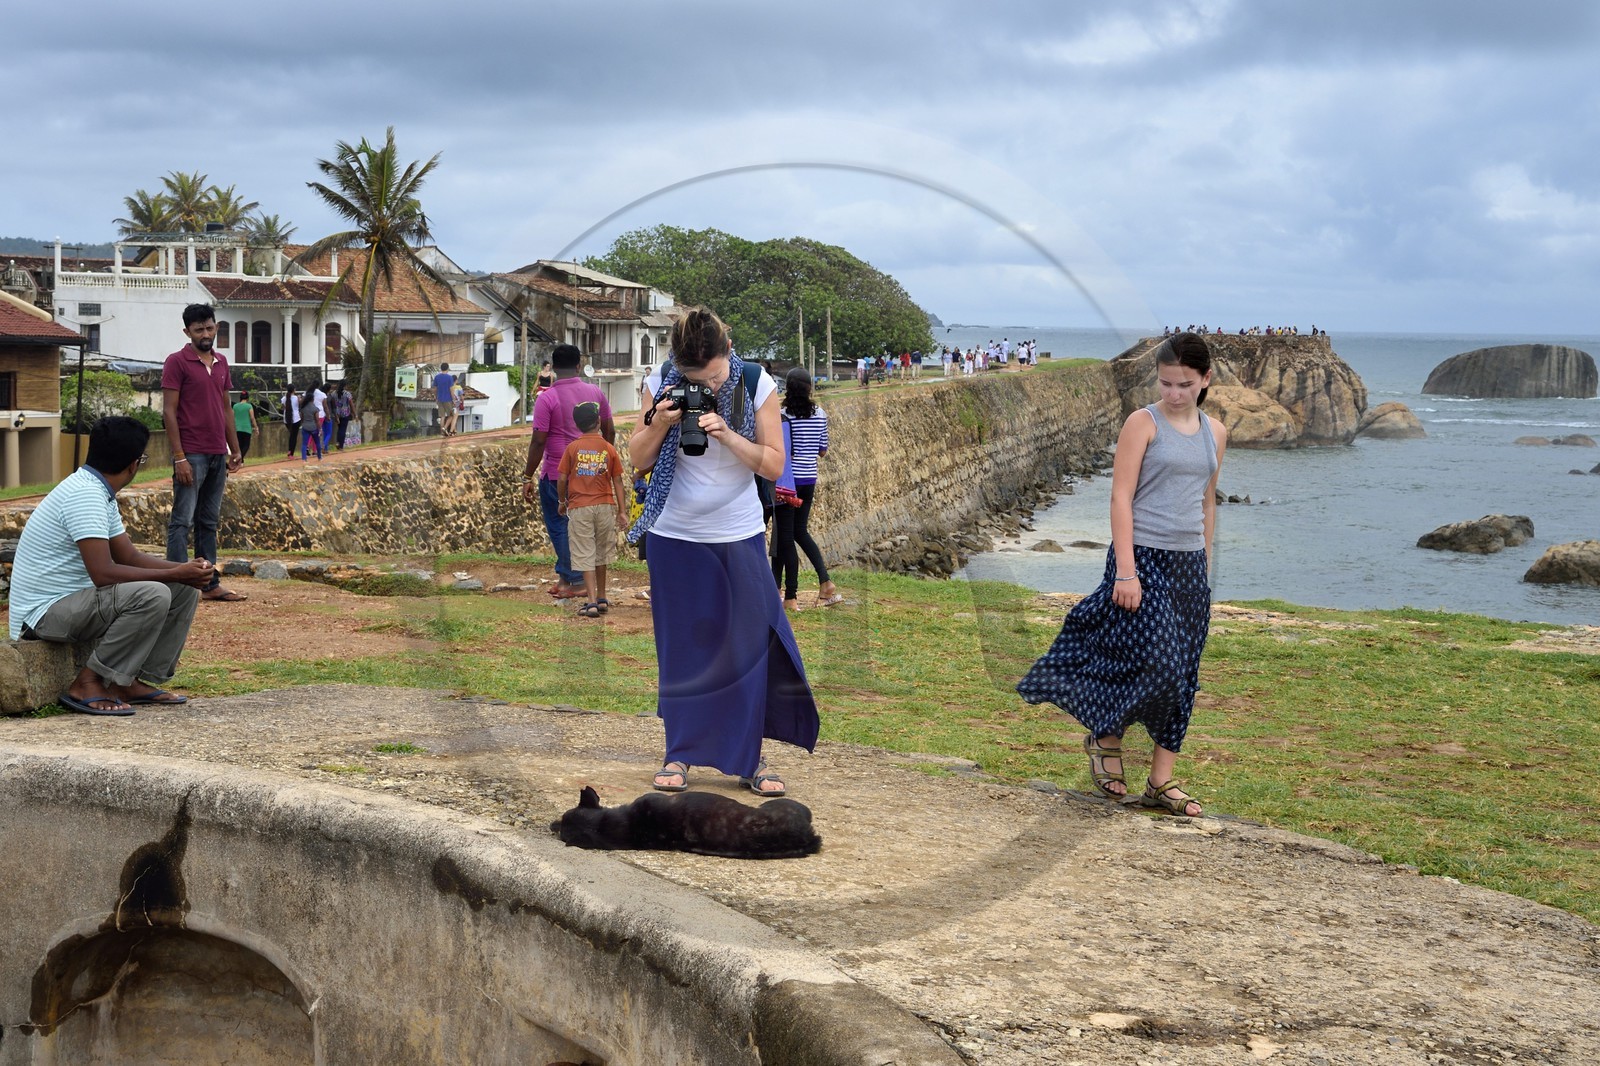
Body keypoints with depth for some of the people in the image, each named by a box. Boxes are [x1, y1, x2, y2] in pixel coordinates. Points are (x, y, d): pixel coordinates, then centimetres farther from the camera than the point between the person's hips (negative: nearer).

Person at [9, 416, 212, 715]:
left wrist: (186, 569, -2)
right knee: (152, 595, -30)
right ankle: (87, 686, -18)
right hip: (43, 613, -10)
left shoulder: (98, 492, 11)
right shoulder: (85, 494, -22)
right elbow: (103, 574, -28)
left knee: (185, 590, 6)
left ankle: (136, 681, 5)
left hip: (73, 601, 10)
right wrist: (175, 574, -20)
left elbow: (130, 557, 14)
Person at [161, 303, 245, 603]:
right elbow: (169, 411, -10)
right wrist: (179, 457, -16)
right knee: (182, 521, -5)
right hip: (191, 454, -7)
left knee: (209, 522, 10)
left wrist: (235, 451, 15)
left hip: (218, 455, 7)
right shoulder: (177, 362, -6)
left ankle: (210, 584, 13)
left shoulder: (221, 363, 14)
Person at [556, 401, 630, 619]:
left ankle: (591, 602, -10)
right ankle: (601, 599, 25)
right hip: (605, 506, 2)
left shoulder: (572, 448, -4)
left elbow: (562, 479, -4)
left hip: (579, 508, -2)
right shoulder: (609, 448, 0)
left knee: (585, 556, -1)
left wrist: (562, 501, 13)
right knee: (601, 553, 17)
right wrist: (622, 511, 4)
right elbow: (618, 481, 1)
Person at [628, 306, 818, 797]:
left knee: (749, 645, 0)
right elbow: (638, 459, -1)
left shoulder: (758, 386, -9)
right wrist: (659, 424, -21)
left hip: (739, 538, 0)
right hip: (675, 537, 0)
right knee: (680, 648, 6)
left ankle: (751, 759, 9)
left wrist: (729, 435, -24)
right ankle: (679, 753, 18)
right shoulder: (660, 385, -8)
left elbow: (774, 464, -8)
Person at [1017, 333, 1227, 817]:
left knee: (1183, 676, 5)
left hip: (1189, 564, 6)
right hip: (1143, 557, -6)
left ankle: (1161, 781, 11)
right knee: (1158, 665, -13)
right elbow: (1122, 496, -10)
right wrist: (1125, 571, -17)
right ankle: (1105, 738, 13)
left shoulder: (1214, 433, 11)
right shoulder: (1143, 423, -6)